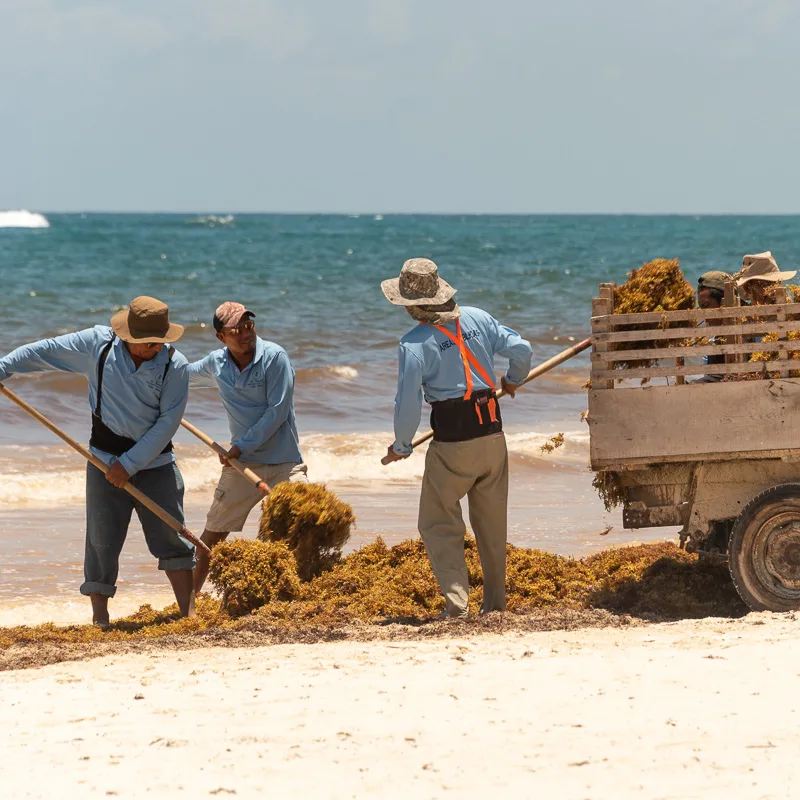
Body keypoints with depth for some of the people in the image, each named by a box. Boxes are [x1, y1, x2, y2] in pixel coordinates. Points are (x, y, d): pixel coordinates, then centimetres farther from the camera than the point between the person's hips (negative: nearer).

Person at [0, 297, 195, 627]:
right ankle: (99, 618, 7)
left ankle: (188, 612, 5)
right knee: (102, 538, 0)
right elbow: (46, 351, 3)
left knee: (171, 536, -1)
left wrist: (130, 463, -15)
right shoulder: (97, 344, -8)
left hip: (156, 460, 0)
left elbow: (168, 423, -12)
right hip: (106, 458, 0)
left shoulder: (174, 365, -11)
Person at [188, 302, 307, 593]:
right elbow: (182, 375, 25)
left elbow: (277, 412, -15)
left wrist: (241, 446, -16)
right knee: (212, 534, 9)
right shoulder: (216, 364, 2)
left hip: (284, 462, -4)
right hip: (241, 463, 4)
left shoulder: (274, 357, -12)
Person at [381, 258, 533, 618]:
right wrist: (513, 380, 25)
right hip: (492, 435, 5)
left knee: (439, 524, 4)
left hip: (452, 443, -5)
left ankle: (456, 600, -9)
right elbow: (521, 349, 2)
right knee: (492, 522, 17)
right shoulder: (477, 318, 3)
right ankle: (495, 601, 22)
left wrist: (401, 446, 3)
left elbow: (408, 403, -13)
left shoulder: (414, 344, -11)